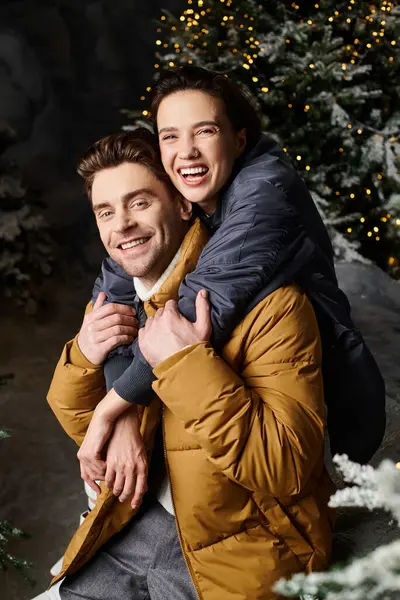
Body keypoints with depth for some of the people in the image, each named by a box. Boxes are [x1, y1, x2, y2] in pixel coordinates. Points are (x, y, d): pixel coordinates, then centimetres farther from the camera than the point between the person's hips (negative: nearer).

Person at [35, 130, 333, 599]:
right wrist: (82, 360, -10)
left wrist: (188, 364, -29)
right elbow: (91, 435, 10)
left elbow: (288, 470, -23)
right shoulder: (111, 306, 3)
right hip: (141, 525, 6)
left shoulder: (271, 304, -19)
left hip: (234, 549, -6)